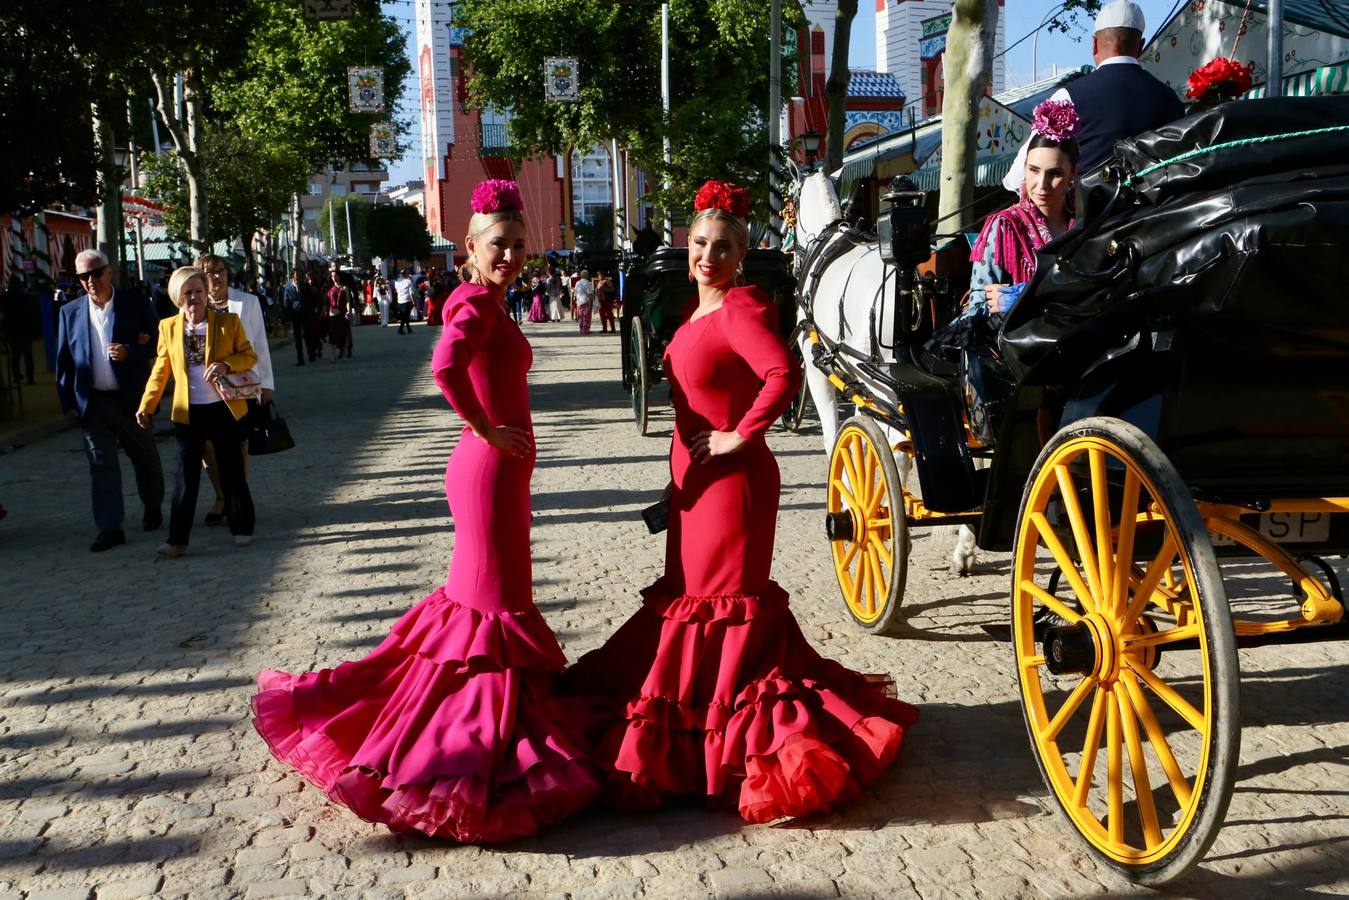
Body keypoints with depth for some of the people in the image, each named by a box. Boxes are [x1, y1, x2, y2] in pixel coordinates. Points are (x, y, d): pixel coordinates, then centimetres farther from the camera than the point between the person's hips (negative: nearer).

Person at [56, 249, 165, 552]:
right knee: (102, 465, 2)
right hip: (92, 401, 2)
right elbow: (64, 359, 7)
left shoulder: (137, 306, -2)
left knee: (145, 456, 14)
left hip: (131, 399, -1)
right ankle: (110, 528, 5)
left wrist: (130, 352, -20)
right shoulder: (70, 312, 5)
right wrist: (68, 400, 2)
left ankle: (153, 507, 37)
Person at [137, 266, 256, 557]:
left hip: (223, 409, -1)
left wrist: (227, 365, -20)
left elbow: (250, 356, 0)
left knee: (232, 472, 8)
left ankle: (242, 529, 23)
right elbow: (160, 370, 8)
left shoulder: (228, 321, -4)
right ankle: (177, 539, 8)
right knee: (185, 476, 3)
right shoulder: (168, 327, 2)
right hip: (188, 413, 1)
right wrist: (146, 405, 4)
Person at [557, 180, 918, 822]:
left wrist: (741, 436, -23)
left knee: (724, 600, 0)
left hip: (733, 478, -10)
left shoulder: (741, 308, -17)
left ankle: (730, 739, 14)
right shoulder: (700, 310, 12)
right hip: (695, 477, 10)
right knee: (688, 593, 18)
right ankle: (693, 717, 35)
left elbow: (784, 375, -33)